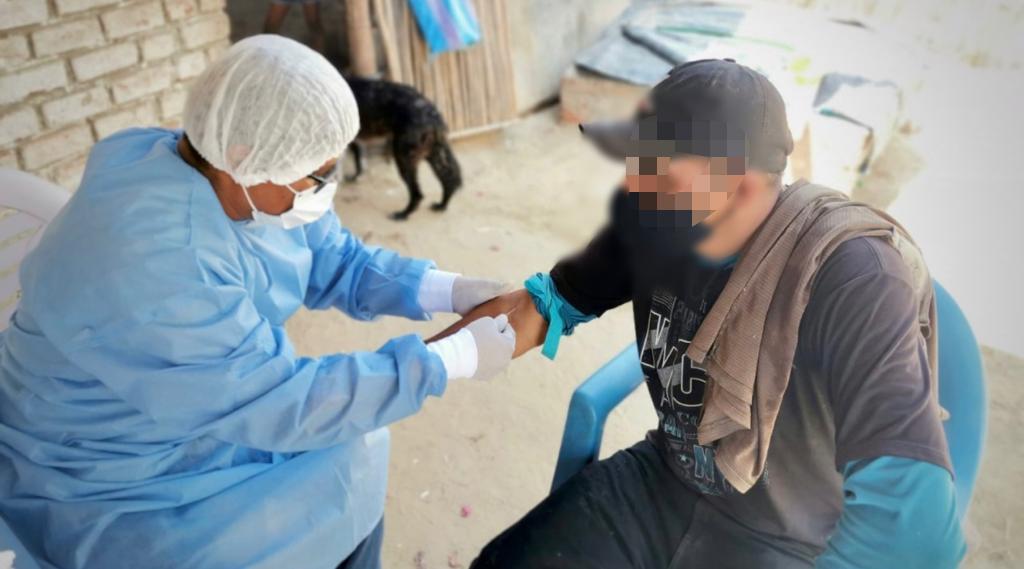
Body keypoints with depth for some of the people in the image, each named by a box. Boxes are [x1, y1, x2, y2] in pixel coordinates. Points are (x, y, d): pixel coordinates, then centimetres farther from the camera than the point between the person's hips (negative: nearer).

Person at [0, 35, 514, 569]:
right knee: (343, 486, -10)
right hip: (109, 489, -7)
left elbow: (339, 263, 1)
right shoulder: (155, 267, -36)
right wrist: (454, 357, -27)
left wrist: (454, 292, -12)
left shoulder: (250, 187, -12)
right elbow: (284, 404, -31)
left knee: (351, 452, 5)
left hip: (200, 423, 8)